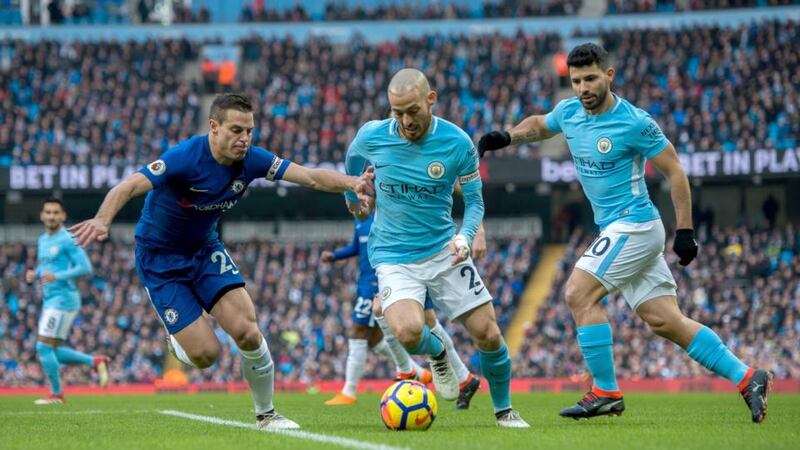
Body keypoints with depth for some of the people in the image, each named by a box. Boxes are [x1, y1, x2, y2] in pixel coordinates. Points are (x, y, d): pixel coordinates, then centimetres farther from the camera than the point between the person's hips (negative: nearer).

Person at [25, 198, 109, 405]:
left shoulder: (68, 240, -11)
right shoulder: (43, 240, 15)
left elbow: (85, 267, -17)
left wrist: (57, 276, -25)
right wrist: (34, 274, 5)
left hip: (63, 300, -9)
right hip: (49, 300, 9)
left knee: (44, 347, -8)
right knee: (54, 351, 9)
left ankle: (56, 394, 2)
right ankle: (95, 361, 20)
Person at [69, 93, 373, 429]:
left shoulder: (250, 160, -13)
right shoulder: (186, 158, -29)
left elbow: (312, 177, -15)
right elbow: (128, 187, -39)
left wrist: (352, 183, -33)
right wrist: (102, 220, -58)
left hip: (205, 248, 5)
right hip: (159, 259, -5)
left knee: (247, 331, -14)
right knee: (206, 354, -11)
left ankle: (266, 414, 6)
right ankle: (178, 339, 27)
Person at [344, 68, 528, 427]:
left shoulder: (458, 143, -12)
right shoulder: (371, 136, -11)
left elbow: (474, 200, -1)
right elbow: (353, 161, 14)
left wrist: (465, 236, -20)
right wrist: (353, 193, 27)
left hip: (444, 251, 1)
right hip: (394, 258, -1)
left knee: (488, 334, -3)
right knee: (408, 332, -27)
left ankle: (504, 409, 23)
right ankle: (438, 353, 11)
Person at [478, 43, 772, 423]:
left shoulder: (634, 122, -15)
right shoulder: (570, 112, 6)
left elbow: (674, 170, -9)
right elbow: (540, 125, 28)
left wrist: (685, 231, -11)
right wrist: (506, 137, 8)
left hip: (634, 224, -8)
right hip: (617, 229, 8)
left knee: (579, 293, -15)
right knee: (665, 321, 5)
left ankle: (606, 392, -8)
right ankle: (747, 379, 10)